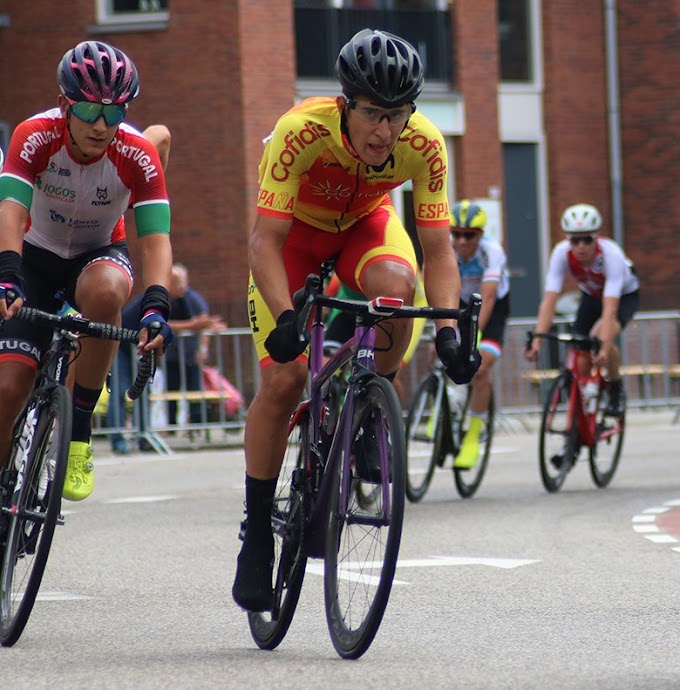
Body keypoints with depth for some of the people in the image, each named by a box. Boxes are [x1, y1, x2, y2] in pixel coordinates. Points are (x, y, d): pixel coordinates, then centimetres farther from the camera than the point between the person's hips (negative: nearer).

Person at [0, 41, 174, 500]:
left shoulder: (138, 155, -24)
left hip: (99, 254, 0)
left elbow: (156, 239, -29)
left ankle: (80, 429, -23)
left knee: (104, 291, -39)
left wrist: (156, 306, -47)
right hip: (38, 257, 0)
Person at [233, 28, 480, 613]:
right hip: (295, 230, -2)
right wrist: (284, 318, -51)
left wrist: (448, 330, -38)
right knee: (283, 379, -15)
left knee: (395, 285, -34)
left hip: (365, 224, 2)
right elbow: (265, 241, -36)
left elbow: (437, 249, -24)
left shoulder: (424, 145, -29)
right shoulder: (302, 131, -36)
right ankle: (257, 532, -1)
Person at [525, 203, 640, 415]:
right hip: (591, 296, 4)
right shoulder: (562, 253, -30)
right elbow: (549, 301, -34)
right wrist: (537, 340, -46)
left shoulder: (610, 254, -39)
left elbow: (610, 309, -46)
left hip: (624, 295, -4)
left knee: (601, 336, -31)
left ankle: (616, 389, -7)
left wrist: (604, 348, -57)